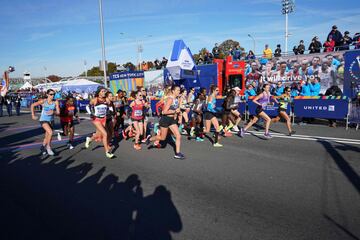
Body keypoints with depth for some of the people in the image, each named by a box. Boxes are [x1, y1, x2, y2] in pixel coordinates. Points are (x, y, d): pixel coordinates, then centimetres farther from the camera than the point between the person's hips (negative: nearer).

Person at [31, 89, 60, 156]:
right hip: (43, 120, -4)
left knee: (47, 137, 15)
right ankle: (48, 147, -6)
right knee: (50, 132, -26)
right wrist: (33, 115, -3)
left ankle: (43, 147, 42)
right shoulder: (43, 101, -12)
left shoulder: (56, 102, -8)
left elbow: (58, 113, -8)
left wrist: (53, 112, -28)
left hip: (51, 120, 4)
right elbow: (32, 105, -1)